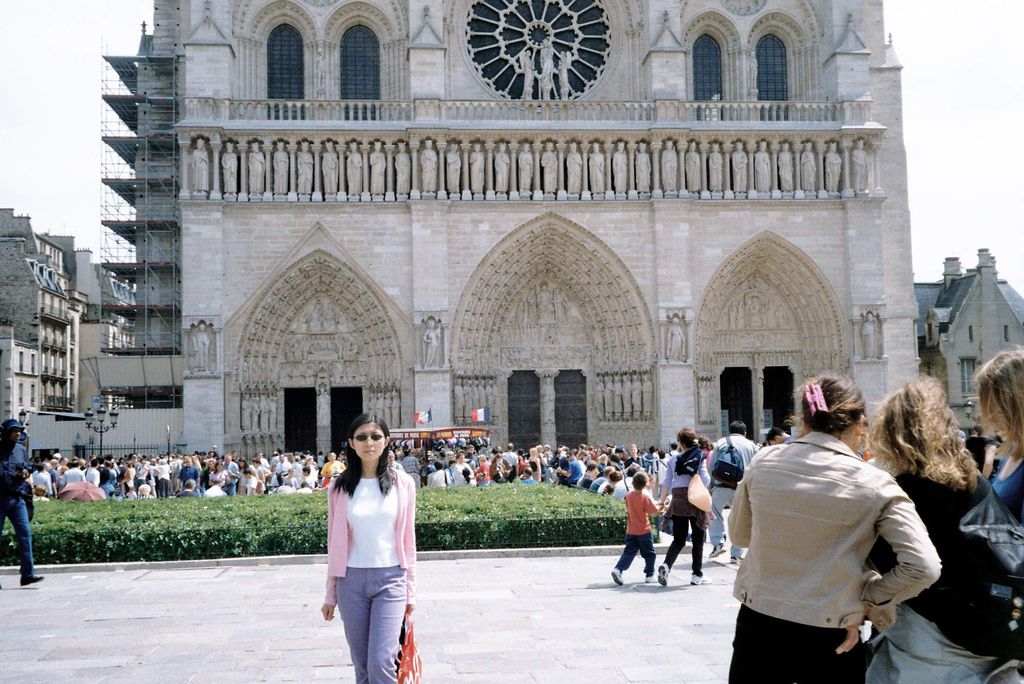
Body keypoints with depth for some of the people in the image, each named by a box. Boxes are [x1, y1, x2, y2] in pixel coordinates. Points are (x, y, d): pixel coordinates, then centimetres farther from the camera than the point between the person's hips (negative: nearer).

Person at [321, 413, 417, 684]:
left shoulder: (402, 483, 1)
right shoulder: (340, 486, 3)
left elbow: (408, 540, 6)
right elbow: (335, 542, 8)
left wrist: (410, 590, 5)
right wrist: (330, 594, 9)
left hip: (390, 579, -1)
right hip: (352, 580, 2)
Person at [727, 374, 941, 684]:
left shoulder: (764, 462, -4)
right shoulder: (875, 485, -12)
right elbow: (924, 567, -15)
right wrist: (866, 602, -4)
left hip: (758, 624, 2)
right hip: (829, 639, -2)